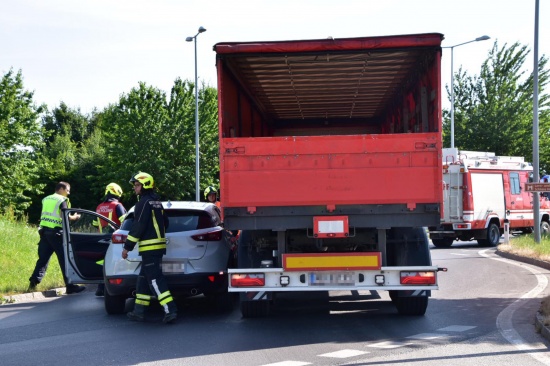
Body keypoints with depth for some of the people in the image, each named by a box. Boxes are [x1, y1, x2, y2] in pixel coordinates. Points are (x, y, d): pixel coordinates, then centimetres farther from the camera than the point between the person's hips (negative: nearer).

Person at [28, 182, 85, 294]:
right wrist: (74, 217, 2)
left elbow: (44, 215, 20)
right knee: (65, 259, -1)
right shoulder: (62, 200, -5)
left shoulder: (46, 199, 18)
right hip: (56, 232, -7)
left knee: (43, 259, 11)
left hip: (44, 230, 7)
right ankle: (70, 286, 0)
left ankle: (34, 281, -1)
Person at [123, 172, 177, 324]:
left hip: (149, 246, -10)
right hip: (159, 244, 10)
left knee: (155, 278, -12)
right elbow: (164, 222, 25)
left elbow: (138, 226, -17)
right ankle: (139, 311, 16)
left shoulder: (144, 202, -12)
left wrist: (127, 247, -14)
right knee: (143, 278, 14)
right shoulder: (156, 201, 17)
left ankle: (170, 310, -19)